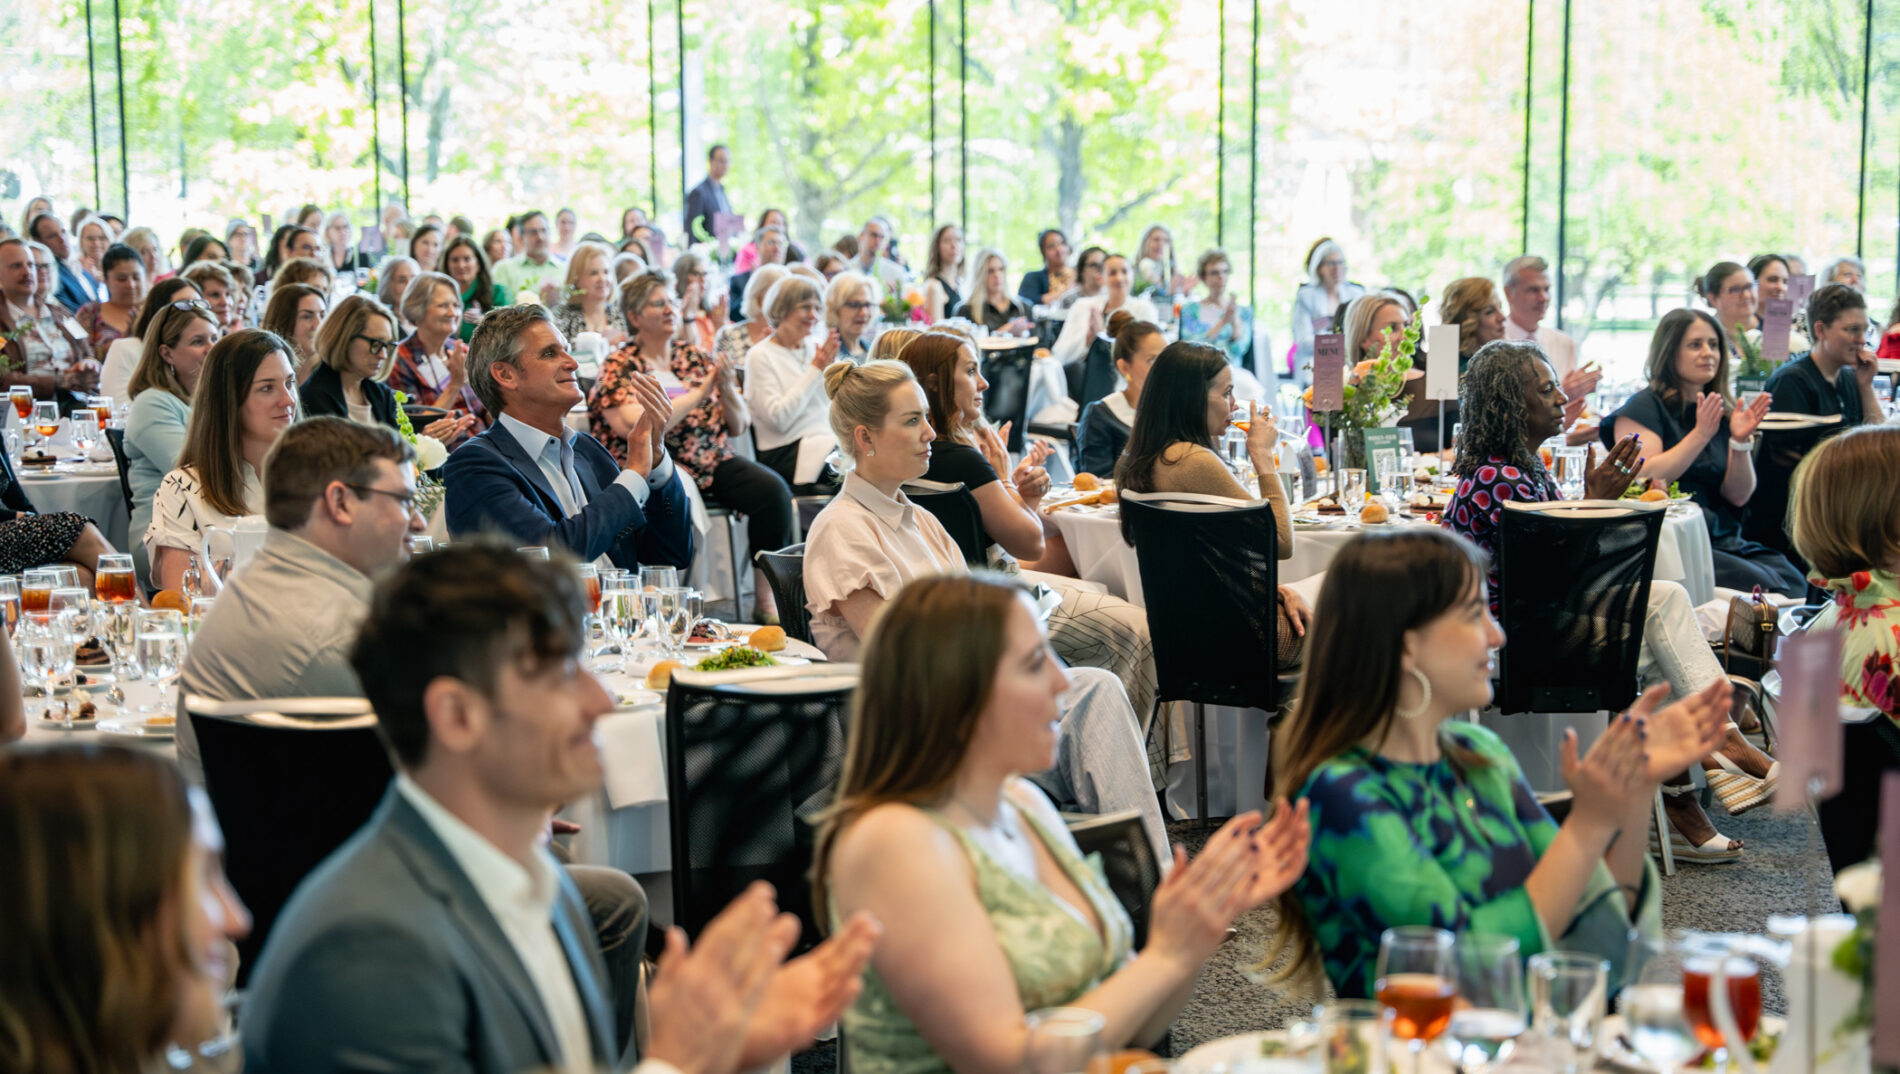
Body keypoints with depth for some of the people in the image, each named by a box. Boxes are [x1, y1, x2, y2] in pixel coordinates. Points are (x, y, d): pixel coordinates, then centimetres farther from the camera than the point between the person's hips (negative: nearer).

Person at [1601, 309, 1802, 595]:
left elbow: (1739, 496, 10)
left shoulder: (1723, 412, 16)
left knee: (1794, 582, -20)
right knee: (1758, 584, -28)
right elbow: (1644, 479, -15)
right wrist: (1701, 434, -18)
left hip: (1724, 541, 6)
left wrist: (1740, 441, -6)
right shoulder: (1646, 406, 0)